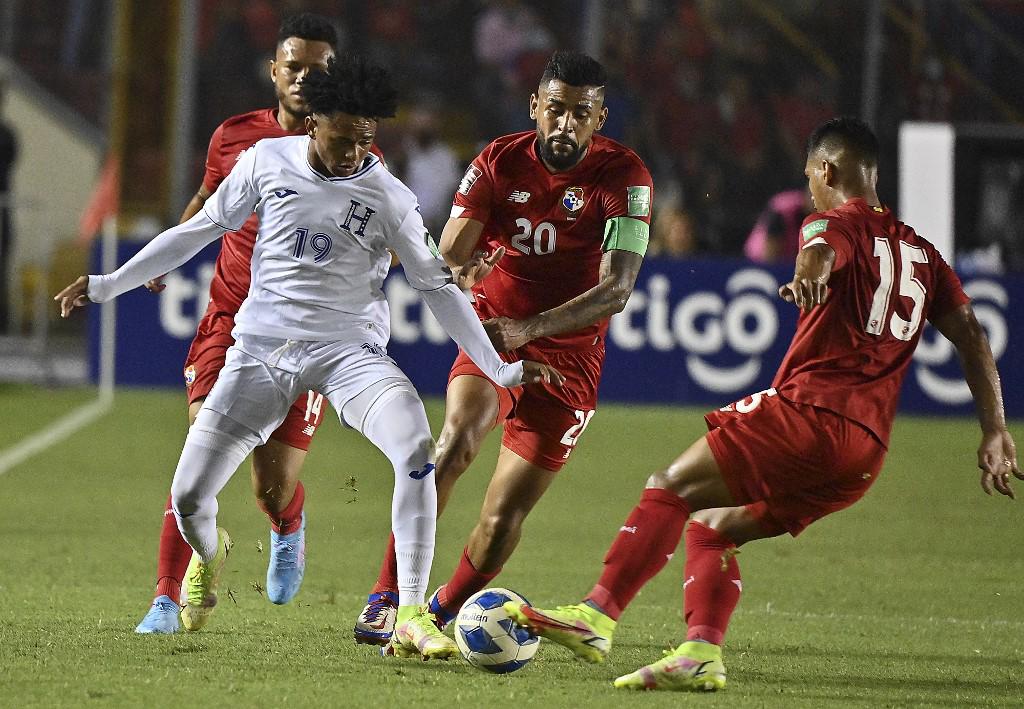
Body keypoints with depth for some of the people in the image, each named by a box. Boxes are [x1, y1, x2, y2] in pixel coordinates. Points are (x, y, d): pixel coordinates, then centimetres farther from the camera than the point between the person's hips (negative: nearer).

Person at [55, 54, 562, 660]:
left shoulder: (389, 197, -4)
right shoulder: (267, 161, 0)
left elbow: (438, 286, 4)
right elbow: (201, 229, 12)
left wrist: (499, 370, 0)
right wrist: (108, 285, 13)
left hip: (349, 352, -1)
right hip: (261, 350, 1)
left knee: (417, 451, -30)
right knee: (188, 498, -5)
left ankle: (411, 616, -25)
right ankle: (208, 553, 35)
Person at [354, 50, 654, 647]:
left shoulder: (623, 177, -12)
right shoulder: (500, 162, -5)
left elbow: (616, 290, -21)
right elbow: (444, 261, -9)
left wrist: (528, 328, -33)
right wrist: (461, 274, -35)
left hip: (567, 356, -1)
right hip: (491, 334, 1)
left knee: (502, 520, -7)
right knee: (457, 436, -30)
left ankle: (444, 612, 21)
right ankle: (386, 597, -26)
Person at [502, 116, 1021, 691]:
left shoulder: (837, 223, 3)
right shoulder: (922, 253, 25)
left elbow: (822, 251, -23)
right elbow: (972, 336, 20)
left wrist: (807, 277, -46)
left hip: (810, 412, -7)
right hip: (867, 454, 7)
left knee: (673, 488, -5)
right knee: (711, 526, 14)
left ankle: (596, 616, -16)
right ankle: (702, 655, -4)